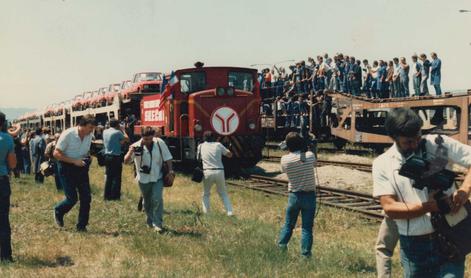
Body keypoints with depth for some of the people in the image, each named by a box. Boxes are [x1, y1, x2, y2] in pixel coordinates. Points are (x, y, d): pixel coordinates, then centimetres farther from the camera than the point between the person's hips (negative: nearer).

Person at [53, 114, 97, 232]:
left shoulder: (89, 135, -1)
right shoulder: (68, 134, -19)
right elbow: (56, 153, -18)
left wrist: (88, 158, -6)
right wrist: (74, 161, -25)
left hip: (81, 167, 5)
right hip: (67, 168, -5)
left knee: (86, 197, -1)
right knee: (72, 199, -7)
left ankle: (82, 226, 11)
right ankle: (58, 212, 25)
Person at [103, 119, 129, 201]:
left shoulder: (105, 132, 6)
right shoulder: (117, 132, -13)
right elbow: (127, 139, -4)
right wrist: (123, 130, 7)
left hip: (107, 156, 7)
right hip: (116, 157, -7)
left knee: (108, 176, 13)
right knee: (116, 177, 1)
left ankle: (107, 195, 15)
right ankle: (115, 196, 2)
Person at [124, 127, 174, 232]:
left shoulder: (160, 143, -9)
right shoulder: (137, 146, -12)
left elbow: (167, 157, 1)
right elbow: (126, 161, -19)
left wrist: (170, 171, -4)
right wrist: (131, 151, -37)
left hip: (157, 178, -1)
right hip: (144, 179, 1)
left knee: (157, 199, -15)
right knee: (147, 202, 14)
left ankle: (158, 224, -7)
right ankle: (150, 222, 35)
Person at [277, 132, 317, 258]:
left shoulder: (285, 159, -10)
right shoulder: (310, 156, -9)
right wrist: (304, 150, 21)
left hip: (294, 196, 1)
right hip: (309, 196, -1)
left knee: (288, 224, 17)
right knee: (307, 227, 4)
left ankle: (280, 249, 22)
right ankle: (305, 254, 5)